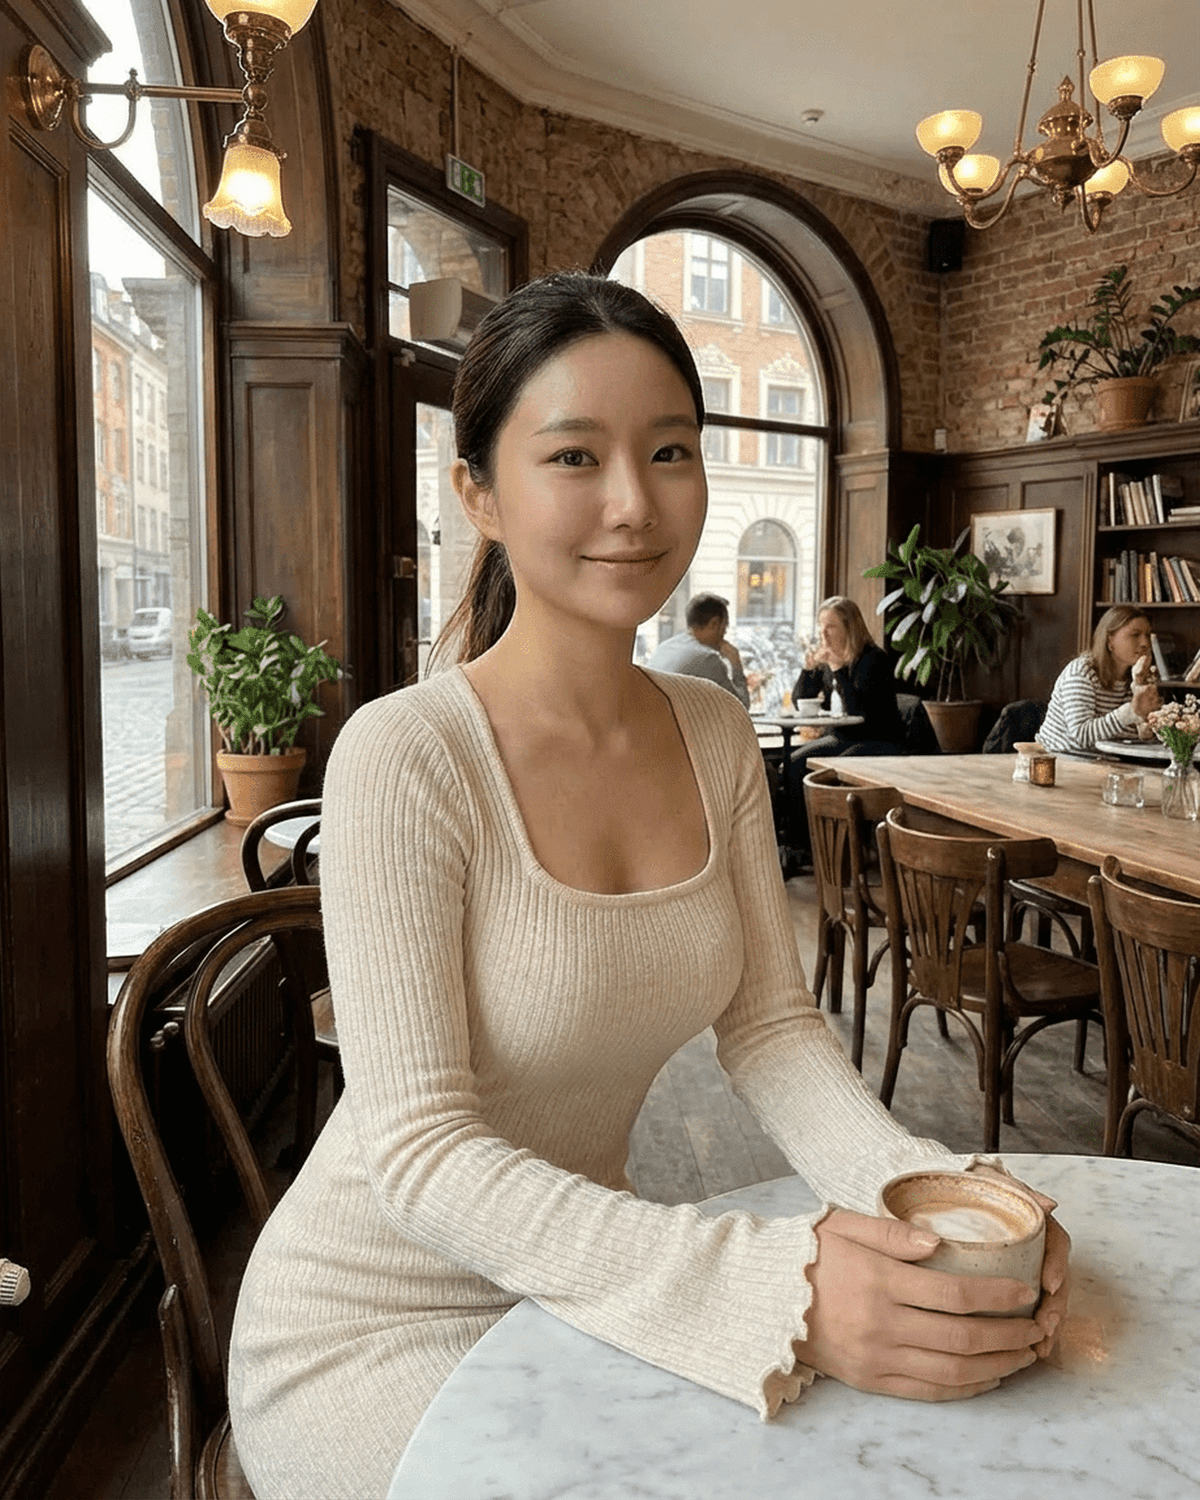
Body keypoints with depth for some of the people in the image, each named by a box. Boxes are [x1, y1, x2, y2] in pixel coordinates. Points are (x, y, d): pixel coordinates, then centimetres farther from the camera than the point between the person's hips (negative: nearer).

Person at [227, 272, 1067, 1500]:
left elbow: (769, 1024, -4)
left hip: (585, 1283, 5)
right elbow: (419, 1150, -25)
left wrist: (935, 1197, -22)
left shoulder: (715, 733, -3)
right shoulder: (404, 755, -23)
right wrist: (772, 1287, -34)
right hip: (376, 1327, -4)